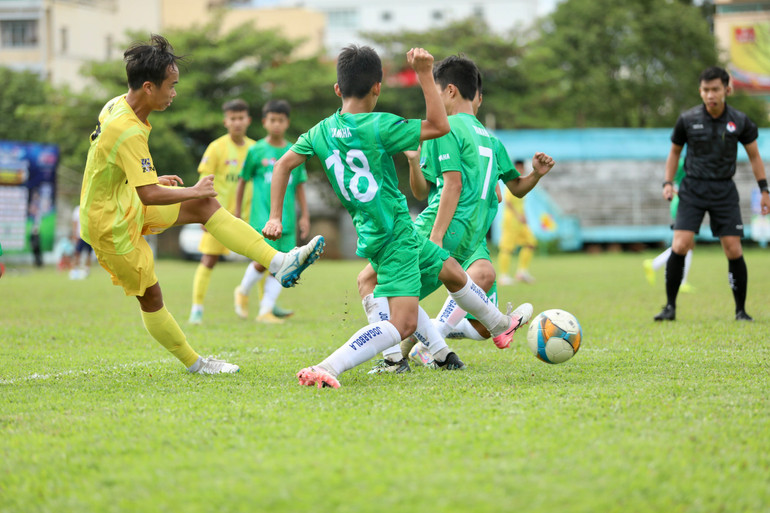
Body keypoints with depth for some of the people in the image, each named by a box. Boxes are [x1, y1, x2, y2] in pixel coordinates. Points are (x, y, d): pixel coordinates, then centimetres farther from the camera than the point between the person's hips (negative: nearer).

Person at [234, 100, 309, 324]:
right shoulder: (256, 151, 1)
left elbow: (299, 186, 14)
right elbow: (243, 181, 8)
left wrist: (305, 216, 10)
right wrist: (237, 212, 10)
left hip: (286, 218, 3)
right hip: (262, 215, -3)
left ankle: (266, 310, 6)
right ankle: (243, 291, 15)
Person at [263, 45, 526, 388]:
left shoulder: (322, 131, 1)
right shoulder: (377, 127, -18)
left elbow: (284, 164, 4)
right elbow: (439, 126, -14)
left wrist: (275, 217, 8)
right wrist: (425, 74, -12)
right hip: (394, 237, -9)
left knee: (451, 270, 28)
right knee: (403, 323, -16)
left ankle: (499, 324, 50)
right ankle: (326, 369, -30)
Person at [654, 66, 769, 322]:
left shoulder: (740, 121, -1)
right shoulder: (687, 119, -2)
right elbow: (674, 151, 13)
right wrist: (668, 182, 2)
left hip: (724, 190, 1)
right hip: (692, 189, 0)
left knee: (733, 251, -6)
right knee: (680, 246, -15)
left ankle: (741, 310, 8)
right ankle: (670, 306, -3)